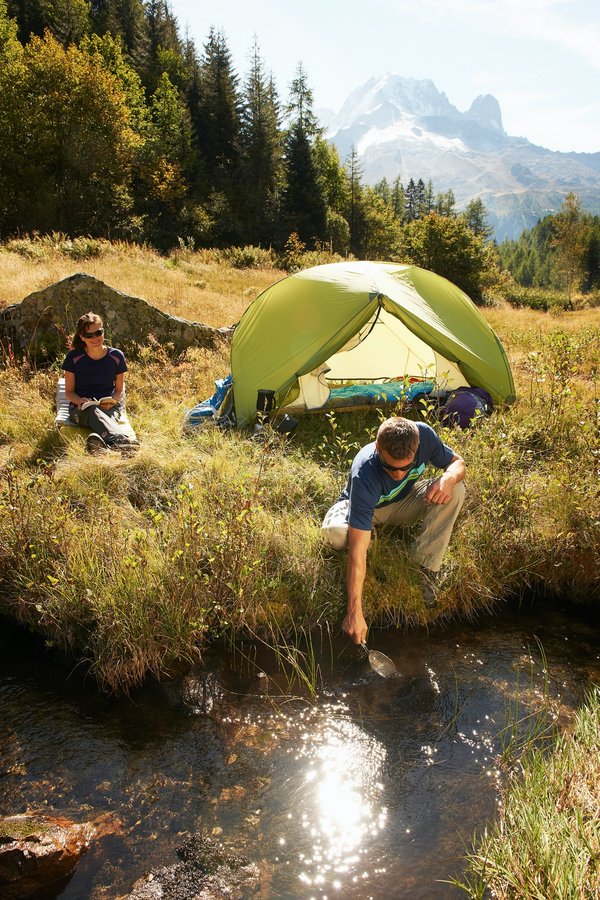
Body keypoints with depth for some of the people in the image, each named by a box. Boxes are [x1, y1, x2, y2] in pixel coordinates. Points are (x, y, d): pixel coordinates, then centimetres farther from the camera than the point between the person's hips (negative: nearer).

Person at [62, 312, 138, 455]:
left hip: (108, 407, 2)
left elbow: (119, 390, 10)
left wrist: (112, 400, -14)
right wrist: (80, 400, -17)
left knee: (109, 417, -37)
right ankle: (120, 440, -71)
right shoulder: (74, 357, 0)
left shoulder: (116, 356, 3)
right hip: (81, 408, -2)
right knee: (94, 412, -40)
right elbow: (69, 391, 6)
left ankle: (98, 440, -73)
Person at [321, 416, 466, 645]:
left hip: (404, 502, 4)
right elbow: (357, 550, -43)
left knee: (455, 490, -24)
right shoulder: (364, 474, -41)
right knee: (336, 531, -37)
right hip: (362, 507, -4)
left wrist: (448, 478, -36)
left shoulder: (423, 434, -30)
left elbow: (458, 462, -9)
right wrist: (355, 612, -45)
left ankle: (425, 567, -15)